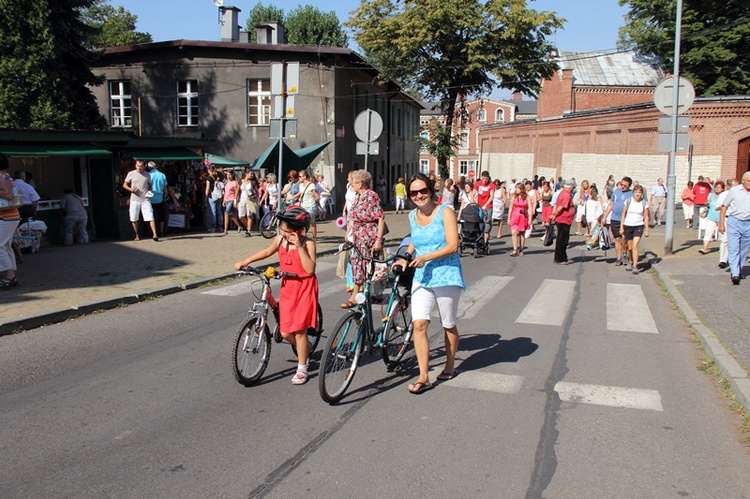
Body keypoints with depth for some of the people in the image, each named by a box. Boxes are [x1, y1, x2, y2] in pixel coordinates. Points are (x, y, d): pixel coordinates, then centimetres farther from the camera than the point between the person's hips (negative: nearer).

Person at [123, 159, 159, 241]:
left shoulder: (147, 175, 7)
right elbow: (124, 185, 9)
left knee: (150, 217, -11)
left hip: (145, 199, 0)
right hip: (134, 199, 1)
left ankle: (155, 235, -15)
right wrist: (130, 189, -11)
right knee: (134, 219, 6)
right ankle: (137, 235, 23)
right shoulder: (131, 174, 3)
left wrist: (149, 191, -1)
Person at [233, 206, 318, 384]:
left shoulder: (308, 244, -15)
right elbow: (267, 251, 21)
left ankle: (302, 368, 14)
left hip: (304, 288, -6)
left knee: (299, 329, -3)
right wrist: (246, 261, 17)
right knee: (285, 332, 6)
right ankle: (304, 349, 38)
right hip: (287, 288, 6)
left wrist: (299, 247, -28)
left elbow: (310, 269, -24)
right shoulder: (280, 240, 1)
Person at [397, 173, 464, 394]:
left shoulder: (445, 213, -8)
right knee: (419, 324, -9)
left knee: (448, 326, 10)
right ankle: (423, 376, -5)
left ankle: (450, 366, 32)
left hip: (446, 276, -4)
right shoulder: (412, 216, 9)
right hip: (421, 277, 4)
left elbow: (452, 246, -15)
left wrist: (426, 257, -23)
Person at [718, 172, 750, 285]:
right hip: (734, 222, -3)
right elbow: (724, 207, 4)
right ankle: (735, 274, -13)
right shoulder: (734, 190, 0)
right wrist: (721, 224, 0)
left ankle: (738, 270, 28)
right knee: (733, 249, -9)